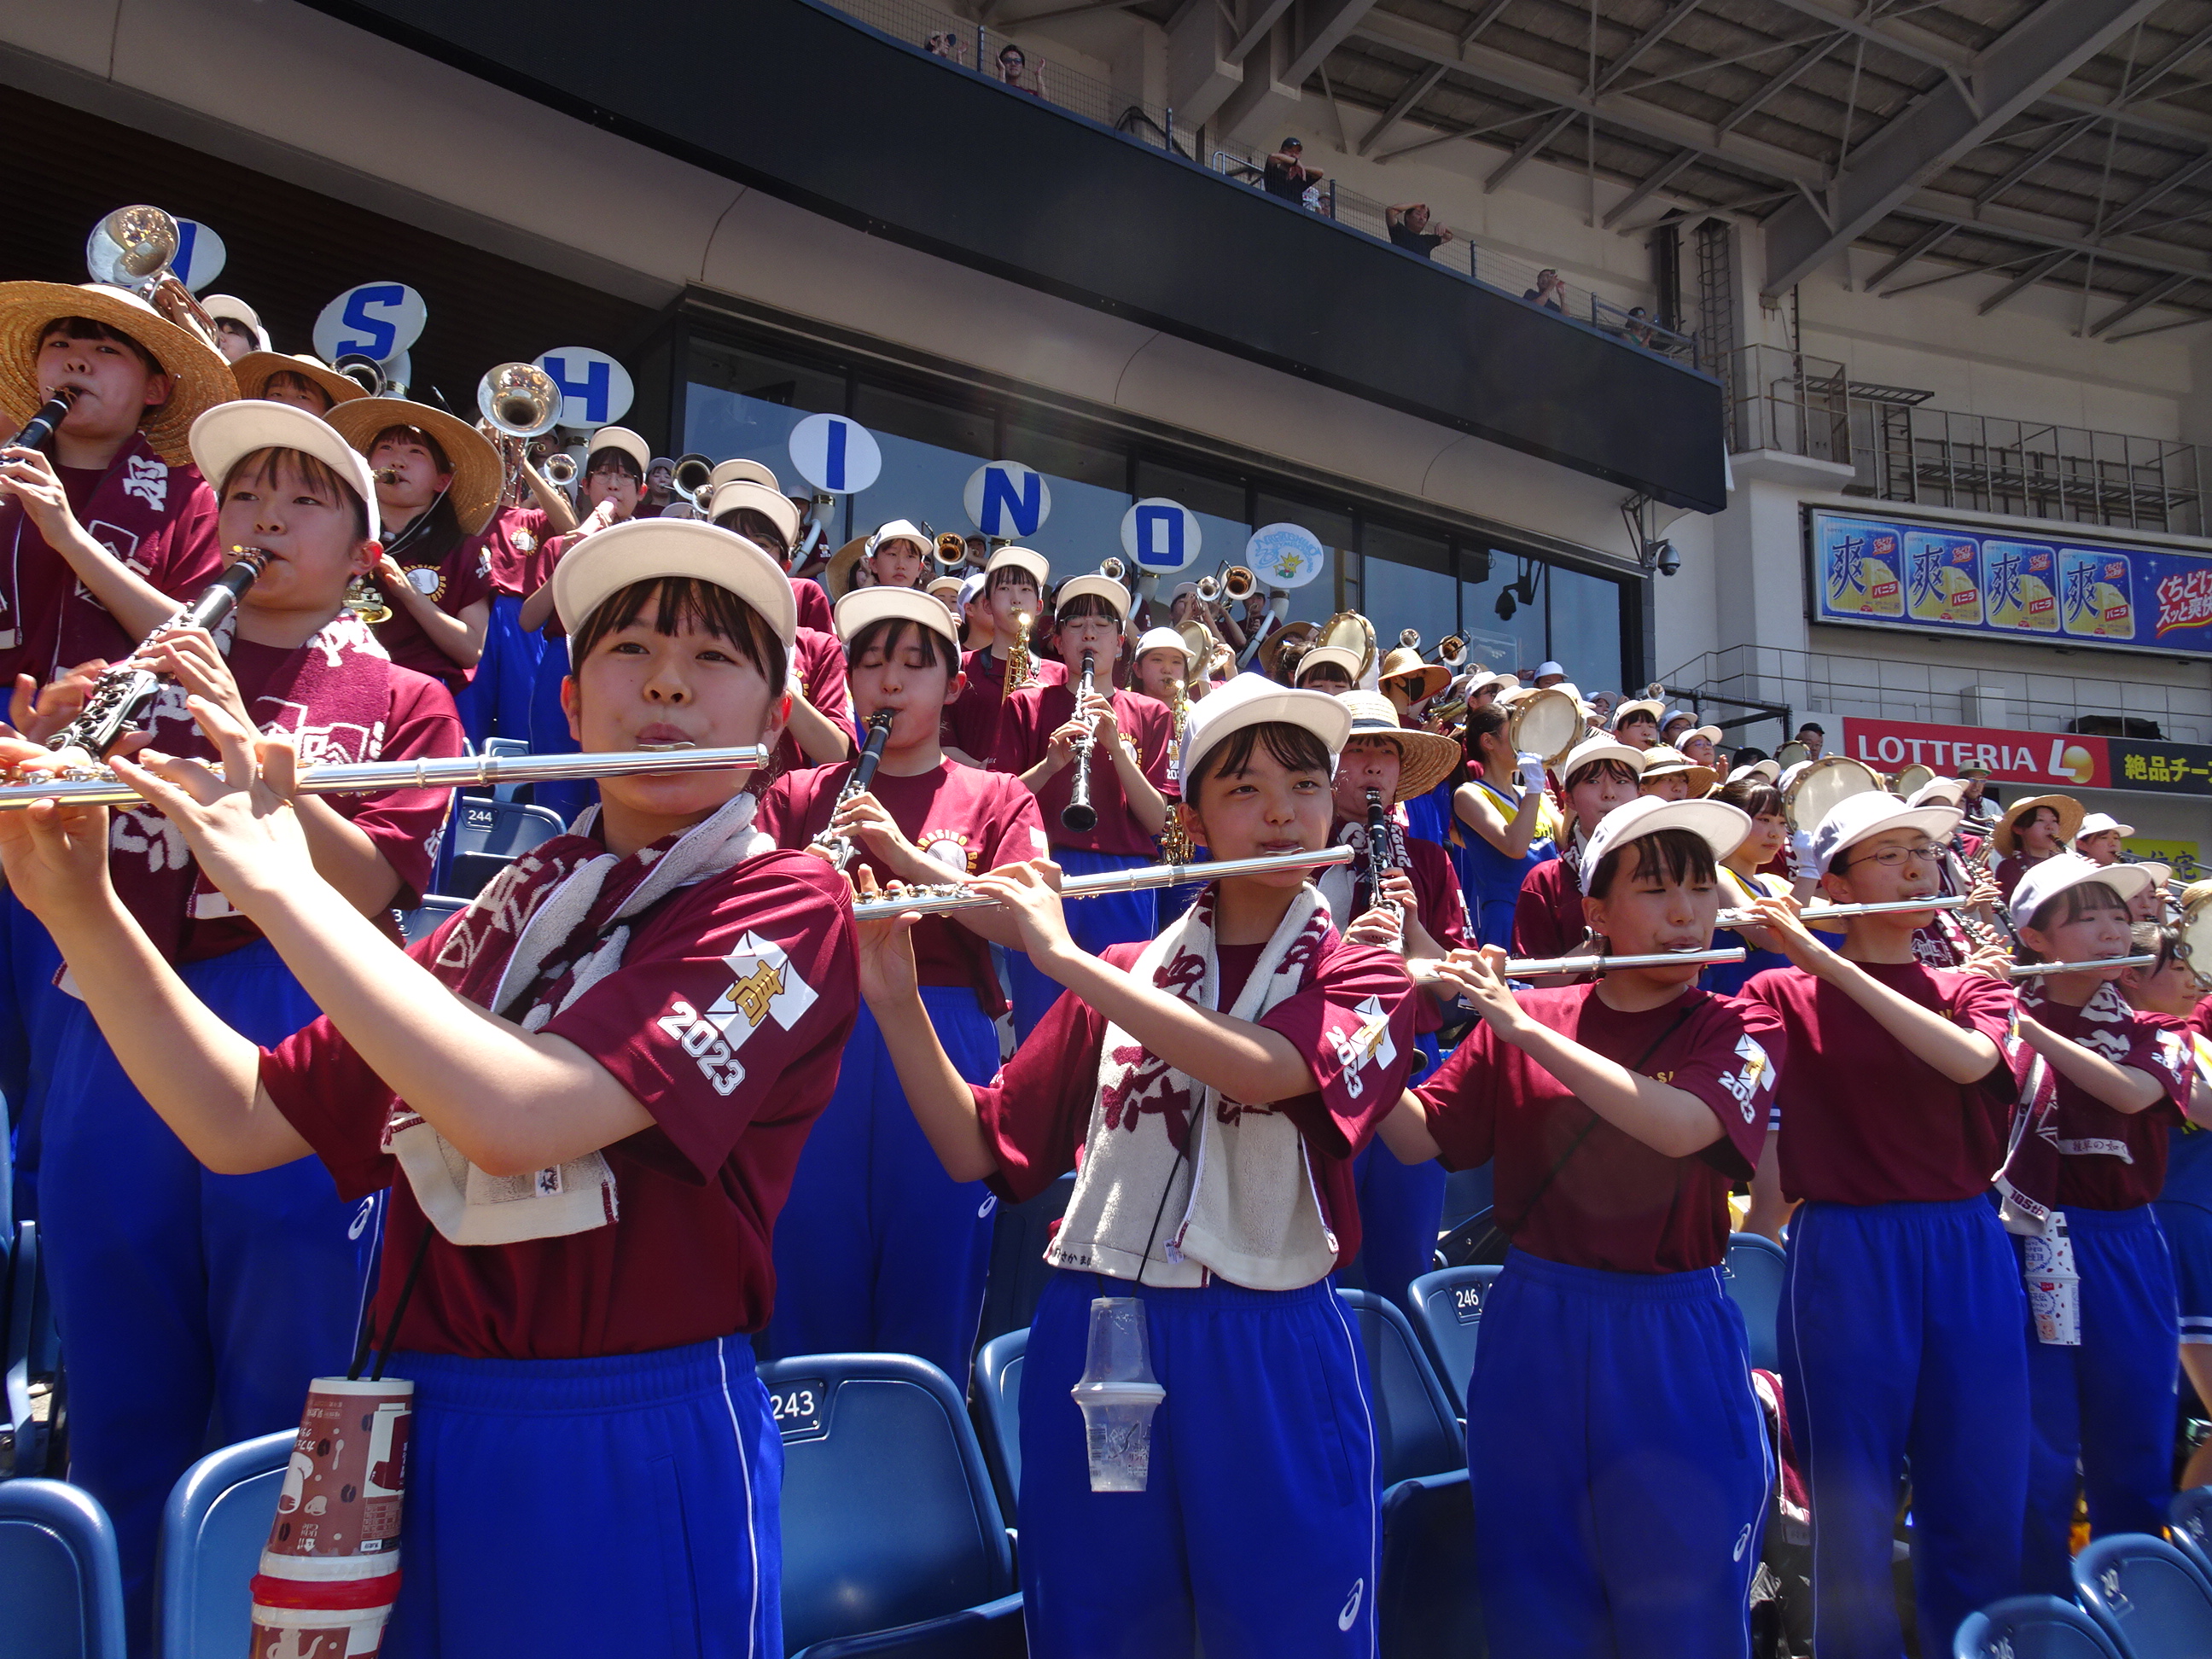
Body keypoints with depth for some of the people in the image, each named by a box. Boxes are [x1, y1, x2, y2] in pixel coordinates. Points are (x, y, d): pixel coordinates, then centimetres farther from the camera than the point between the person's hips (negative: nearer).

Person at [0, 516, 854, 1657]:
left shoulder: (786, 903, -12)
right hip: (427, 1446, 5)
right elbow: (239, 1123, 5)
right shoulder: (507, 914, 7)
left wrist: (277, 881, -19)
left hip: (632, 1464, -5)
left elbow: (516, 1115, -26)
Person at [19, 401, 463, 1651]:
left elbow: (363, 884, -9)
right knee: (122, 1404, 14)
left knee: (273, 1408, 7)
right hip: (118, 1038, 3)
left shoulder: (403, 703, 6)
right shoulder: (146, 672, 14)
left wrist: (238, 731, -19)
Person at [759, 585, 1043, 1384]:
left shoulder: (996, 799, 10)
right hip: (816, 1043, 1)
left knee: (932, 1292, 5)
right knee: (812, 1288, 6)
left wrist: (905, 854, -17)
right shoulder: (797, 795, 13)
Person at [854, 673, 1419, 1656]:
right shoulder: (1119, 977, 7)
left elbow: (1257, 1070, -22)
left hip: (1269, 1361, -2)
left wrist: (1063, 959, -20)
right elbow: (976, 1152, 4)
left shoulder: (1366, 980, 0)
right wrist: (895, 998, -9)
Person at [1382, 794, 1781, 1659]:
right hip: (1531, 1328, 2)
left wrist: (1524, 1028, -25)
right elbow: (1417, 1138, -3)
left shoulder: (1741, 1030, -3)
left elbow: (1680, 1127, -23)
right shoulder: (1518, 1017, 1)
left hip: (1674, 1347, -1)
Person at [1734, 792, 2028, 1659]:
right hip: (1844, 1255, -3)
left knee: (1982, 1506, 10)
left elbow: (1968, 1060, -15)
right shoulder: (1782, 994, 1)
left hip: (1969, 1251, 3)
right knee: (1853, 1507, 4)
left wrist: (1827, 961, -21)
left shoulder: (1973, 991, 9)